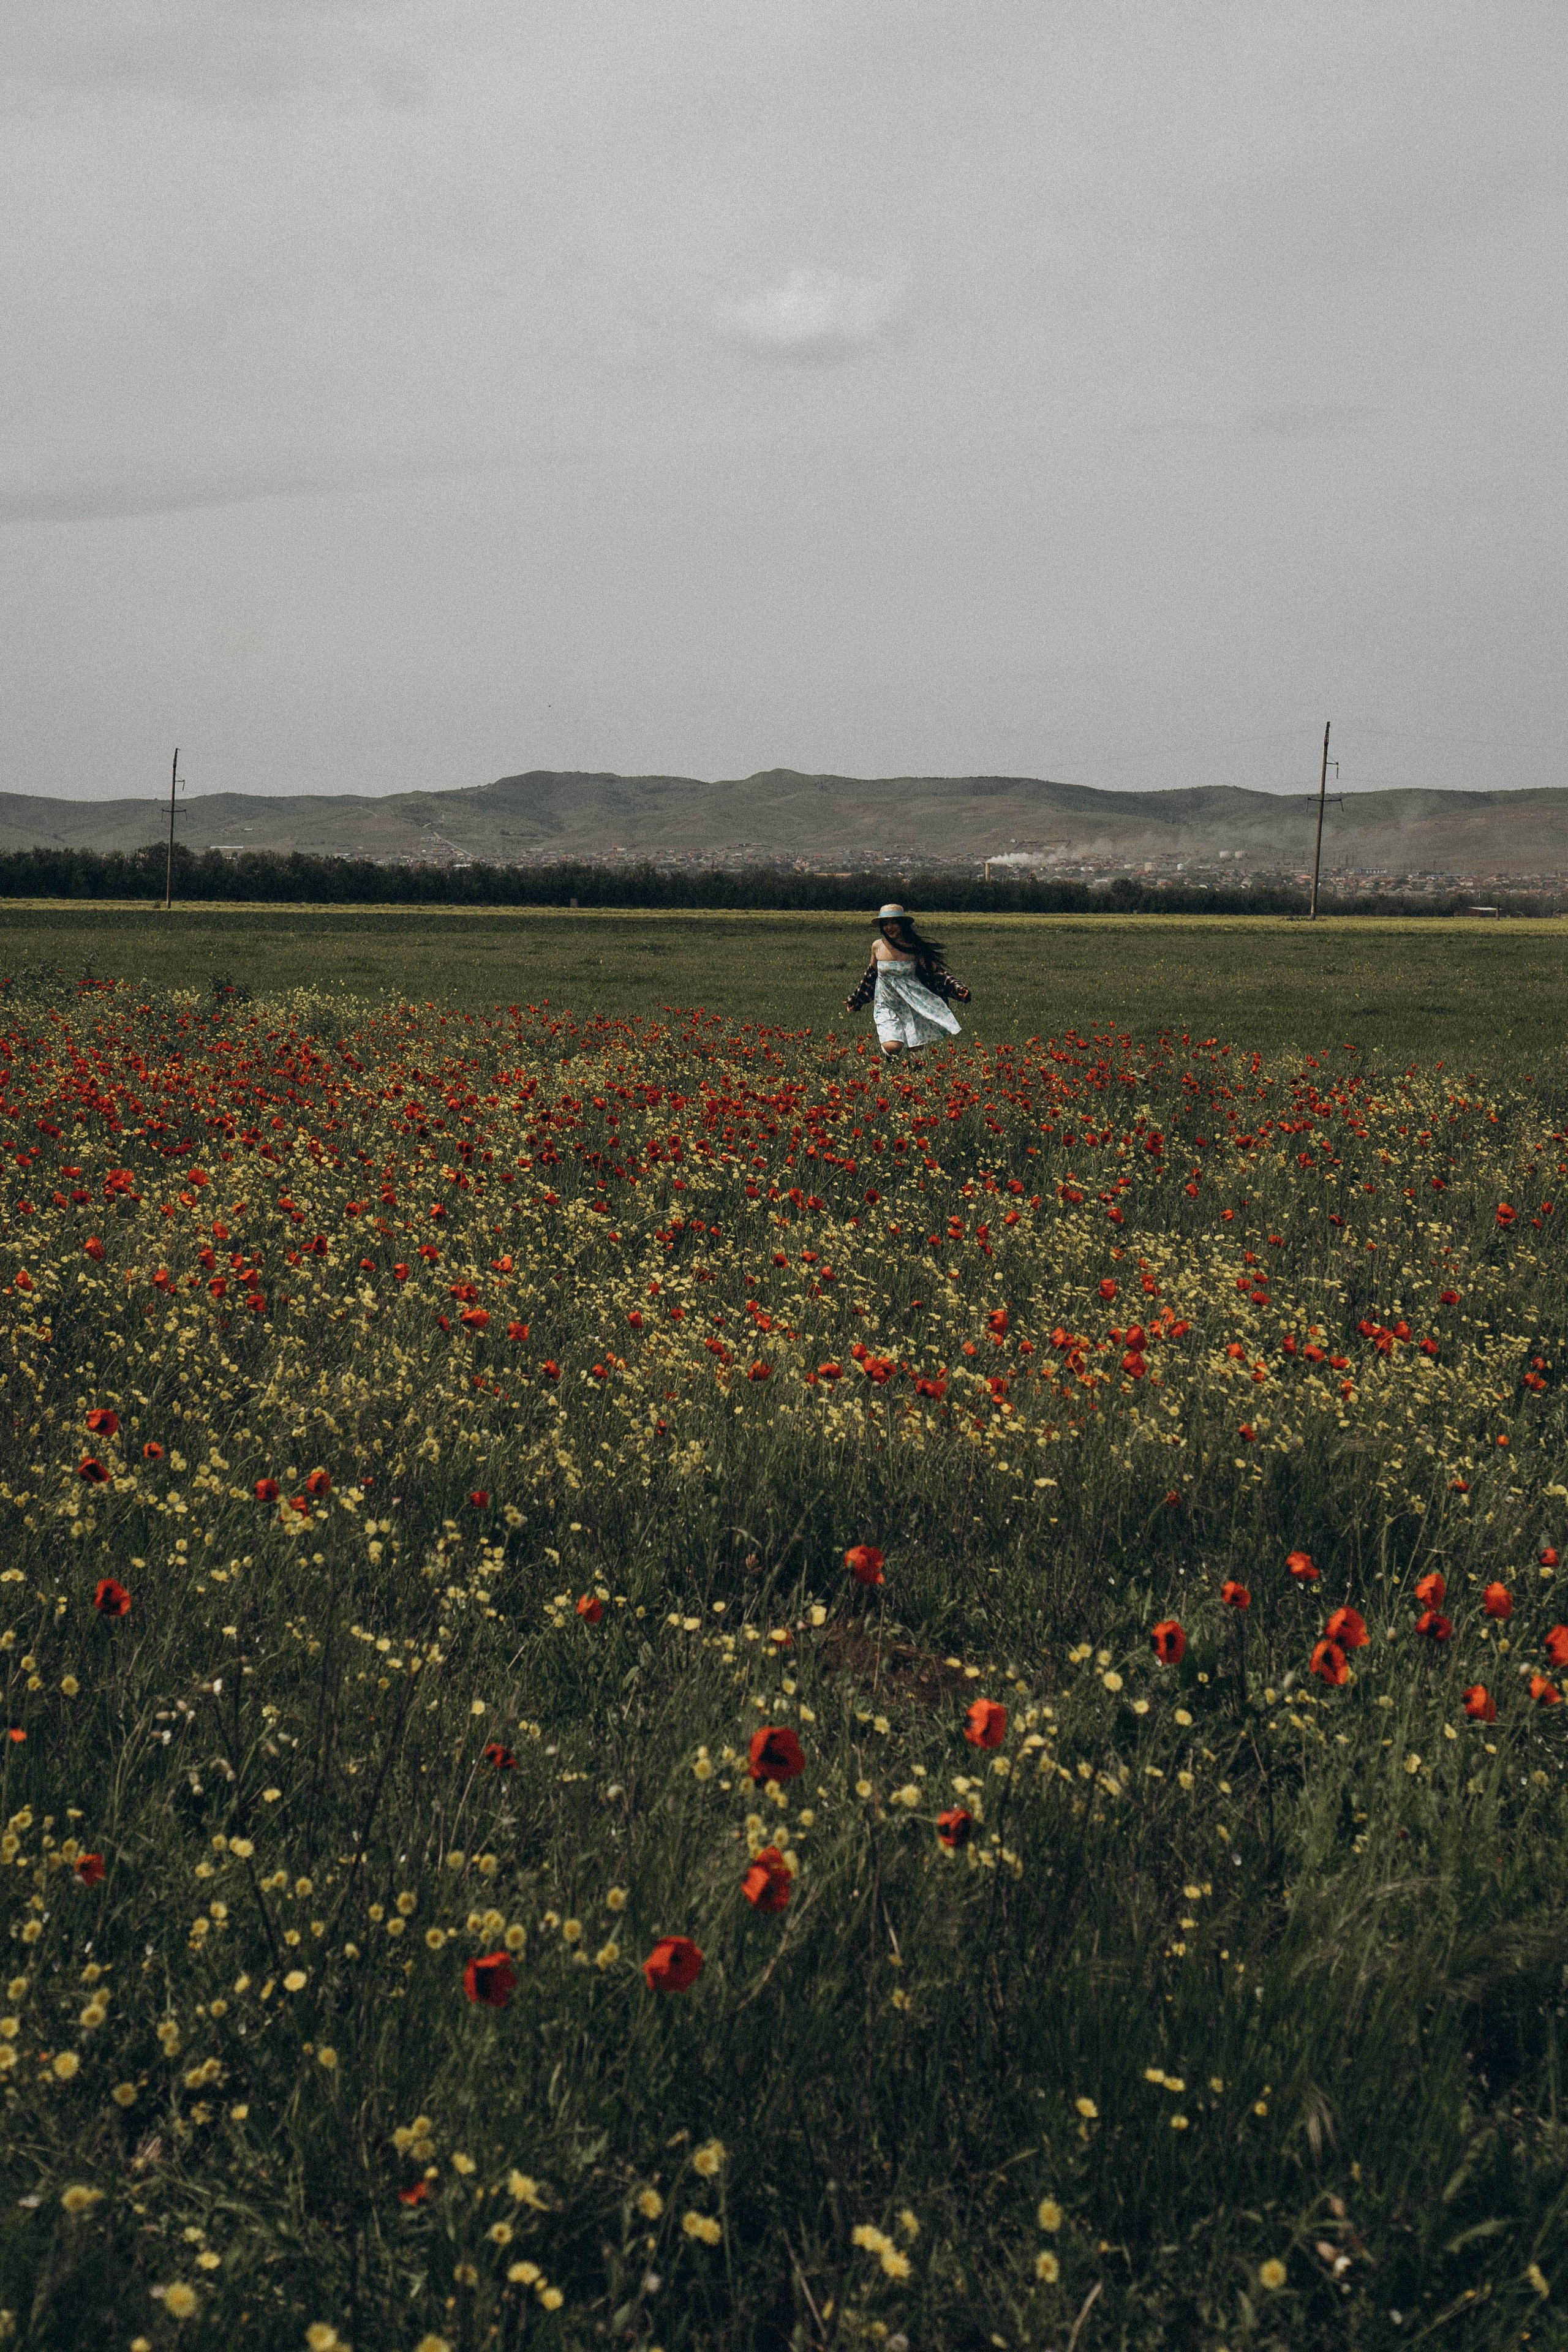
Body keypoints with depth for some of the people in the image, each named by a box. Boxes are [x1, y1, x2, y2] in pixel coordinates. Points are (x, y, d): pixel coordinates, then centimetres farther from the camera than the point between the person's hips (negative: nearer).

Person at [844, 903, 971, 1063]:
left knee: (917, 1053, -4)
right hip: (886, 1005, 1)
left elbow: (936, 972, -4)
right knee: (892, 1047, -22)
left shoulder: (914, 948, -7)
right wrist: (855, 1000, 27)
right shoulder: (877, 946, 0)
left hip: (912, 1004, -1)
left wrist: (957, 988, -20)